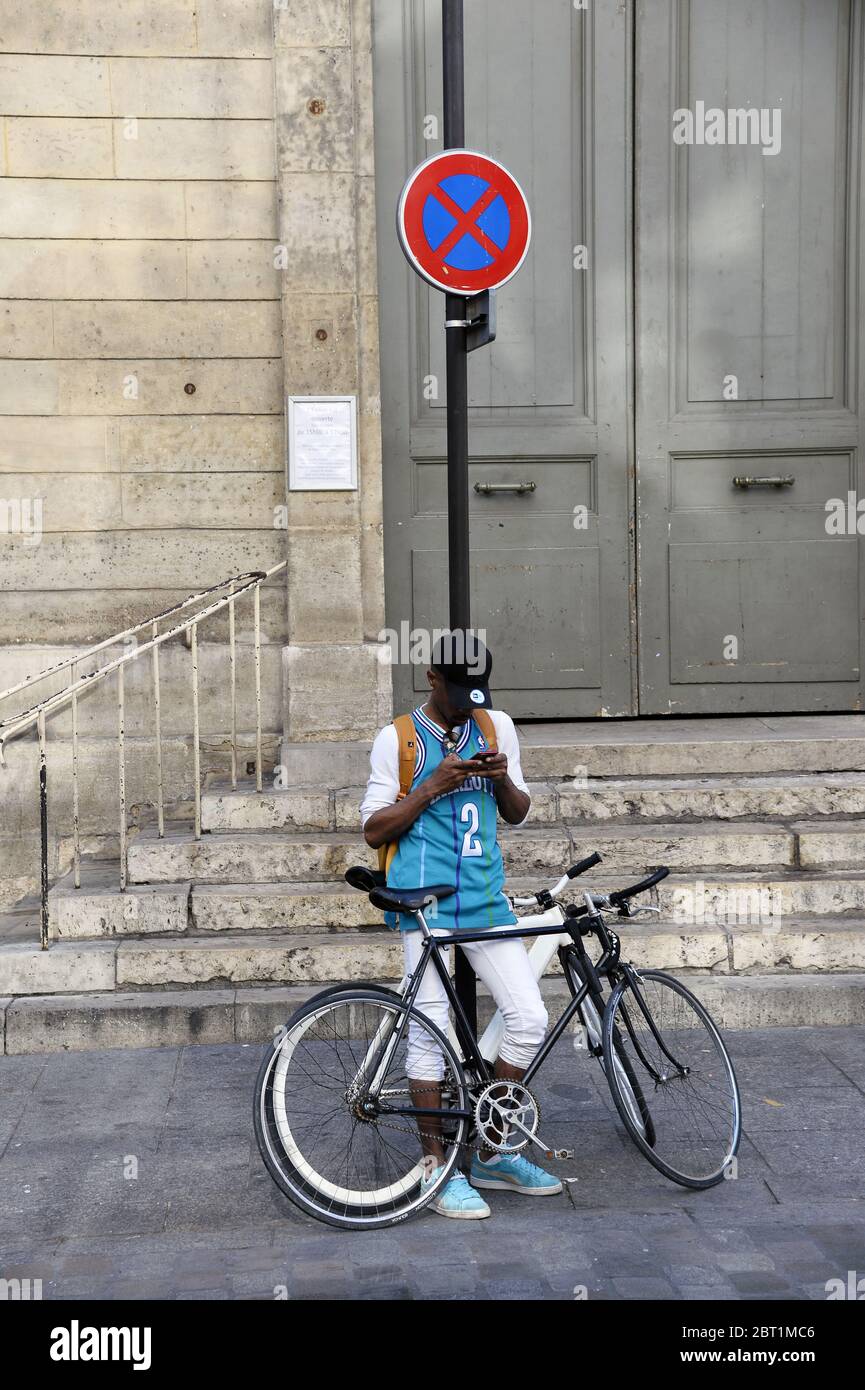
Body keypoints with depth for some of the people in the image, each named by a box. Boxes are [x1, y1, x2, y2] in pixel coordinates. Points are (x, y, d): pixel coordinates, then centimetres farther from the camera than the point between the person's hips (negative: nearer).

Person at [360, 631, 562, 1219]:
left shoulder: (498, 726, 11)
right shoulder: (397, 739, -2)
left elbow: (518, 813, 17)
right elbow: (374, 828, -3)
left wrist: (502, 777, -5)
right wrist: (434, 785, -15)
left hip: (486, 899, 5)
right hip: (426, 903, -4)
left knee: (530, 1020, 0)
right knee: (431, 1033, -2)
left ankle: (492, 1154, 18)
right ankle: (438, 1167, 14)